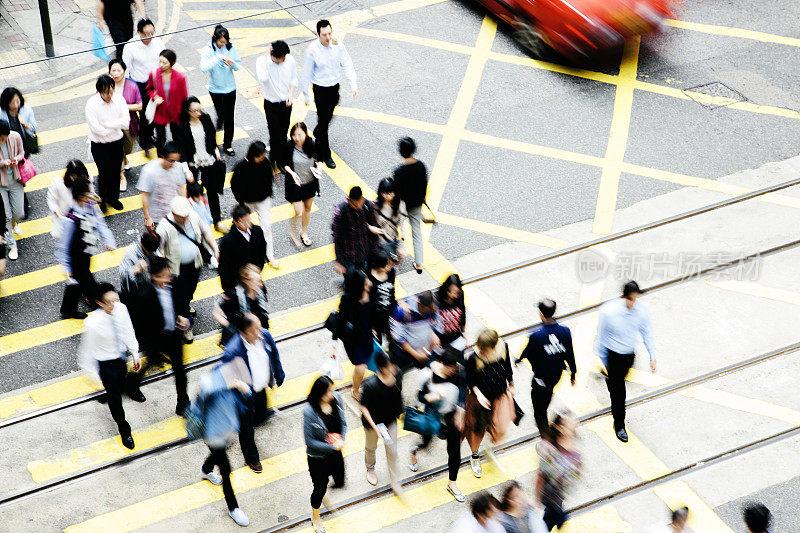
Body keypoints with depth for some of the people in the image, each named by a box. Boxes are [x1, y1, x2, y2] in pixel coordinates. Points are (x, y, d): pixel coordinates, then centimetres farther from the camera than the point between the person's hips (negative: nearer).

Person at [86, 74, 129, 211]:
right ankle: (102, 200, 23)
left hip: (117, 143, 4)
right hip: (99, 145, -4)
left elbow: (126, 122, -15)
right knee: (105, 173, -2)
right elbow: (96, 128, -25)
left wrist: (106, 124, -21)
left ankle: (113, 198, 38)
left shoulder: (119, 98, -9)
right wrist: (116, 126, -15)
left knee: (116, 172, 15)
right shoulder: (91, 104, -20)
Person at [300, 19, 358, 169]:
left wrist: (353, 85, -12)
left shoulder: (337, 45, -10)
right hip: (320, 88, -4)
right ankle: (325, 155, 12)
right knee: (323, 119, 0)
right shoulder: (312, 50, -20)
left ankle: (317, 133, 53)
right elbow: (306, 74, -11)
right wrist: (306, 96, -5)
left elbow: (347, 65, -4)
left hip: (335, 86, 4)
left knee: (329, 116, 21)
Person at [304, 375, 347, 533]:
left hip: (335, 452, 5)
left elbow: (343, 423, 0)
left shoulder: (336, 398, -15)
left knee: (339, 482, 20)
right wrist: (332, 447, -25)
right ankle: (315, 517, 43)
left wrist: (341, 440, -17)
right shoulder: (309, 412, -31)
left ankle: (324, 484, 56)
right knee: (320, 488, 14)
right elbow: (310, 441, -22)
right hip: (317, 457, -5)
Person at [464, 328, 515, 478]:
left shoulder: (503, 347, -21)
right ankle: (475, 456, 48)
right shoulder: (474, 359, -31)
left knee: (501, 430, 6)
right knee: (477, 429, 17)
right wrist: (477, 392, -30)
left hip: (501, 397, 3)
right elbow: (469, 380, -13)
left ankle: (491, 447, 44)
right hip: (481, 399, -3)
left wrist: (511, 385, 14)